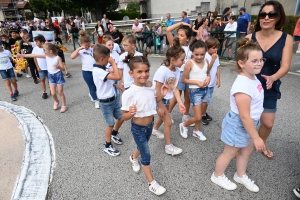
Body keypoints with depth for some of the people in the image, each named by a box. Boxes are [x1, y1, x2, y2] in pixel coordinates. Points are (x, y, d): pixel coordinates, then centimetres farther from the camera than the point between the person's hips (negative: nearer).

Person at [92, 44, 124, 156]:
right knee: (110, 124, 5)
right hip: (105, 103, -9)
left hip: (113, 99, 9)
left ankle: (114, 134, 45)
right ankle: (107, 146, 27)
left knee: (121, 118, 18)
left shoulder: (102, 69, 5)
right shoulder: (98, 71, -26)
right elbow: (118, 77, -35)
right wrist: (113, 63, -24)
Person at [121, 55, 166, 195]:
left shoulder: (150, 86, -10)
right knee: (146, 155, 7)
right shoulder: (129, 93, -28)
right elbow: (124, 116, -21)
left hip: (150, 125, 6)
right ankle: (152, 183, 29)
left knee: (142, 147, 29)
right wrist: (131, 113, -42)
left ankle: (133, 158, 63)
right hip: (138, 128, -6)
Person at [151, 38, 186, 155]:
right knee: (168, 122, -2)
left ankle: (155, 130, 57)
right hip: (158, 99, -7)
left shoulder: (177, 70, -9)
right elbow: (158, 91, -26)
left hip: (167, 99, 7)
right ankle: (169, 146, 16)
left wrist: (180, 103, -10)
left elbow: (175, 88, -3)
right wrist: (161, 106, -19)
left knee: (162, 117, 27)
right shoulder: (163, 70, -31)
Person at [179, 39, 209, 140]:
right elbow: (184, 80, -12)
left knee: (200, 114, 18)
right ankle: (184, 125, 24)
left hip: (205, 89, 6)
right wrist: (197, 82, -20)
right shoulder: (189, 63, -16)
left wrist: (208, 78, -6)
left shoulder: (206, 61, 1)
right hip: (195, 91, -6)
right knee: (198, 117, -3)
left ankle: (196, 131, 39)